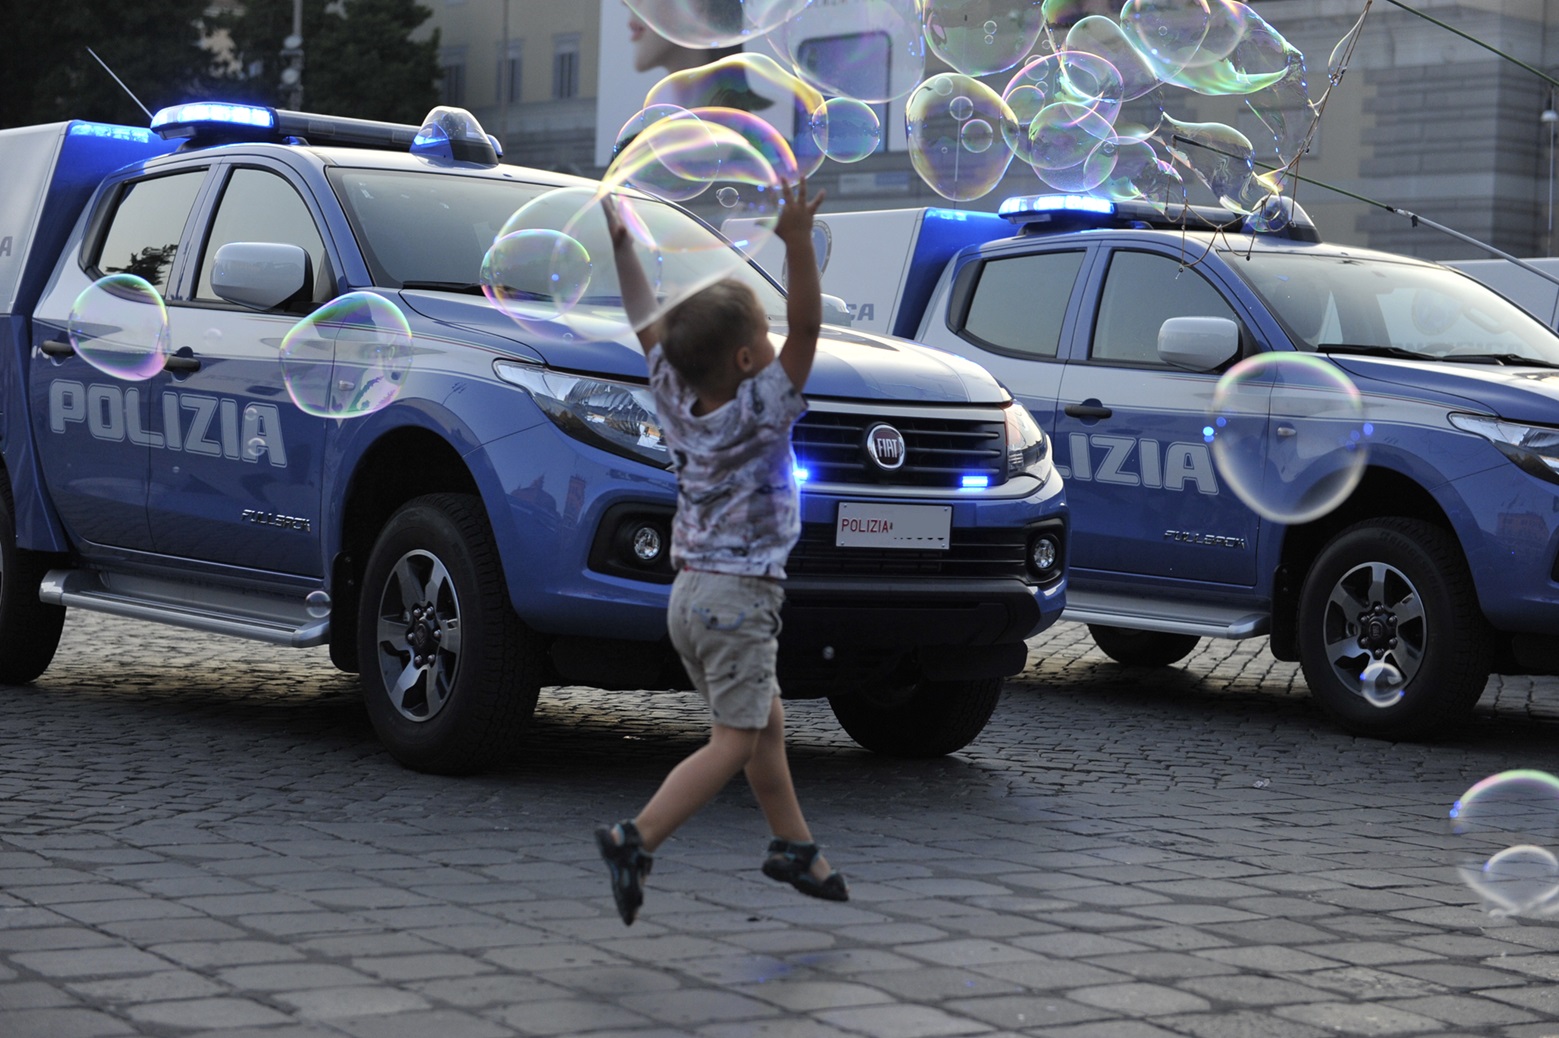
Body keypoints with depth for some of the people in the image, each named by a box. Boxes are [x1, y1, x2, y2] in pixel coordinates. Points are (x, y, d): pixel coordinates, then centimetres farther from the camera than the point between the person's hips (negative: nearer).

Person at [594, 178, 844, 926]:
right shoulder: (761, 409, -17)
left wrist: (621, 244, 16)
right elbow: (806, 327, -26)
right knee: (731, 745, -4)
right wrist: (798, 243, -36)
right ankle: (636, 840, -16)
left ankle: (793, 847, 28)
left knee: (768, 723, 19)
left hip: (690, 590, 8)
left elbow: (648, 323, 11)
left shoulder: (678, 401, 1)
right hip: (738, 596, -8)